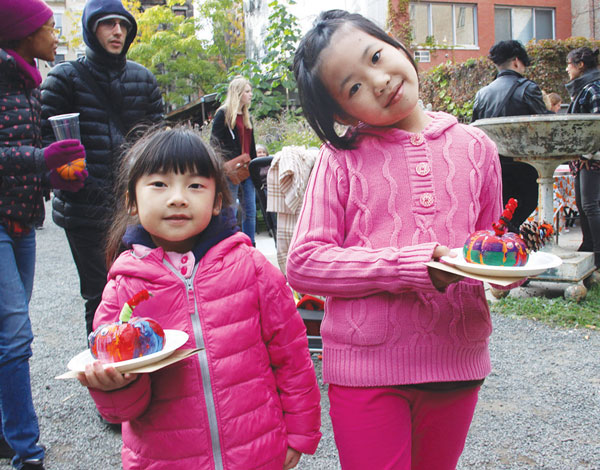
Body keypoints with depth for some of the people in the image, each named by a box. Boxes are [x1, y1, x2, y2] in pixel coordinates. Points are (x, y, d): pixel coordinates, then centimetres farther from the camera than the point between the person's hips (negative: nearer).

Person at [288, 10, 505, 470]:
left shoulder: (474, 146, 3)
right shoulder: (342, 157, -6)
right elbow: (304, 263, -13)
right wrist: (413, 266, -22)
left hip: (456, 360, 4)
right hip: (366, 364, -3)